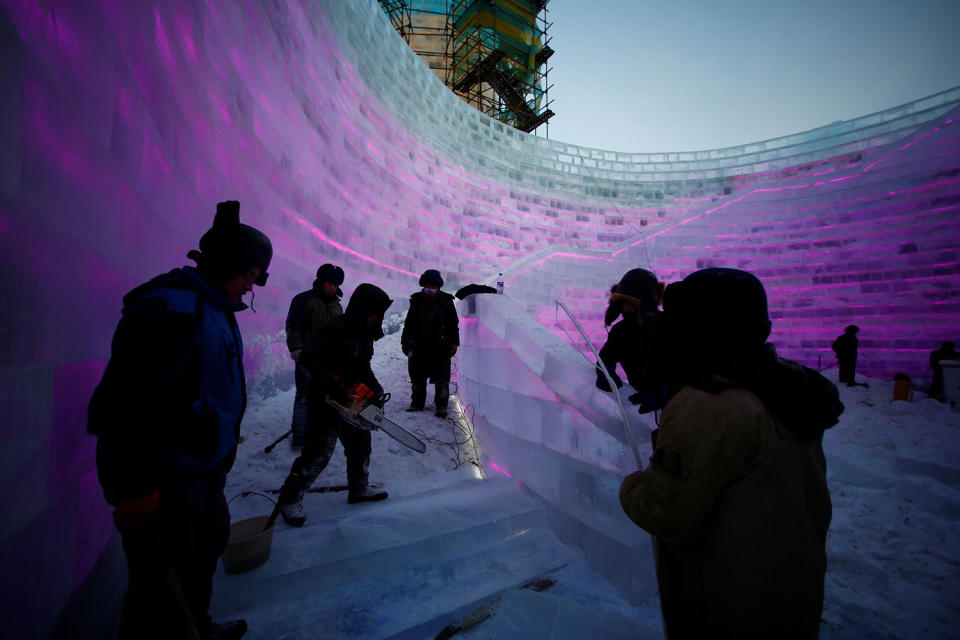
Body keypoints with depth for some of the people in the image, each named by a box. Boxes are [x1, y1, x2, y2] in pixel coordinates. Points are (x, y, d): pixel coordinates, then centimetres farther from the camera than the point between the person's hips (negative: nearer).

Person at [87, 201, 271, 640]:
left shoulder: (216, 307, 8)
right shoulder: (168, 310, -24)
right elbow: (122, 403, -28)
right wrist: (134, 487, -24)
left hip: (204, 467, 11)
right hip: (162, 478, -10)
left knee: (210, 542, 27)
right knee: (164, 587, 5)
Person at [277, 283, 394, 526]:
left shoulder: (365, 335, 6)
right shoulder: (335, 329, -21)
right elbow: (308, 358, -28)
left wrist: (376, 389, 2)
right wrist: (333, 386, -32)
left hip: (352, 403, 9)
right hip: (327, 404, -9)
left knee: (360, 446, 18)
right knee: (317, 454, -1)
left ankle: (359, 489, 36)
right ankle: (289, 500, 18)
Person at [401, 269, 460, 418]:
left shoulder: (446, 301, 0)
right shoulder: (416, 301, 7)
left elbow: (454, 324, 4)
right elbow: (408, 323, 14)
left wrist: (454, 343, -1)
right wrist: (405, 341, 13)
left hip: (440, 348, -3)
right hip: (418, 347, 3)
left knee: (441, 380, 1)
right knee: (417, 378, 12)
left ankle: (441, 406, 14)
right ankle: (417, 404, 27)